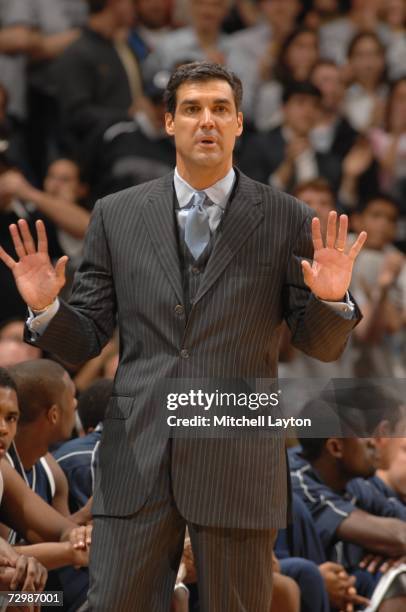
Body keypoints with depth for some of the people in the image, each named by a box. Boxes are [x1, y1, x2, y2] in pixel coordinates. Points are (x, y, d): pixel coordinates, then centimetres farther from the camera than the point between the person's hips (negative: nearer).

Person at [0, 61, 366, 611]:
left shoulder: (285, 219, 3)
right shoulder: (117, 215, 8)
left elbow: (321, 347, 6)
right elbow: (86, 339, 10)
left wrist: (331, 299, -15)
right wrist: (46, 308, -11)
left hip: (239, 462, -1)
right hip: (136, 461, 1)